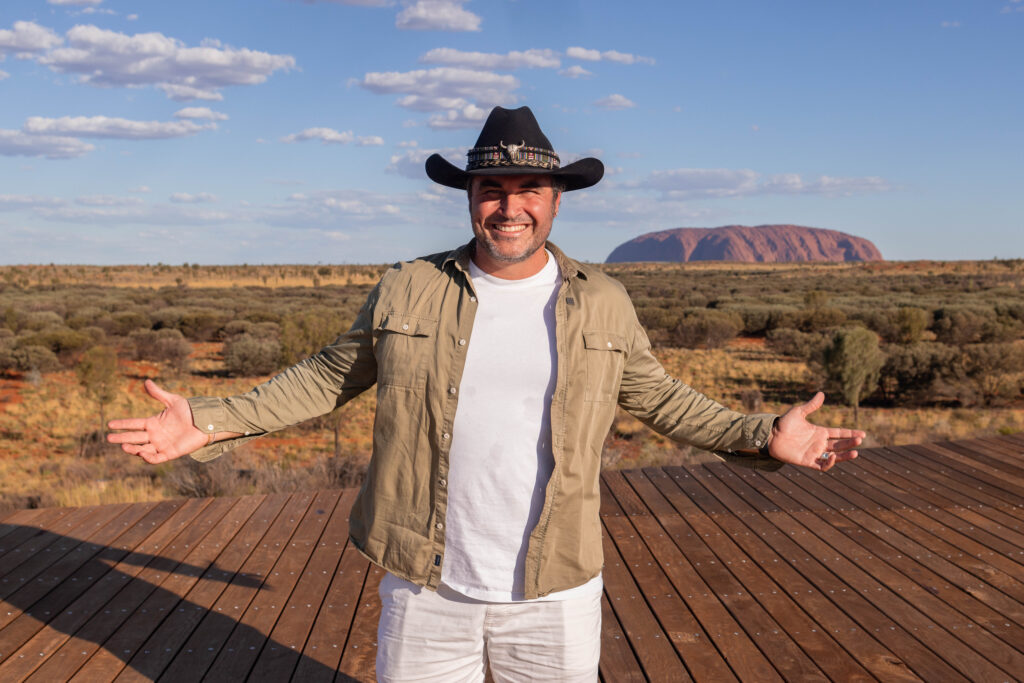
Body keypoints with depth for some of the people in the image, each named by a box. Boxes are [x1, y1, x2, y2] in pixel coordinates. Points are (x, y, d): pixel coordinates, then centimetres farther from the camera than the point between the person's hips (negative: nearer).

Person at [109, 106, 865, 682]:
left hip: (554, 596, 0)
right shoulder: (408, 291, -3)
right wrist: (211, 423, 2)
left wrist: (763, 437, 2)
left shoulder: (601, 303, -1)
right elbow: (330, 376, 7)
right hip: (425, 593, 0)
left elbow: (658, 396, 10)